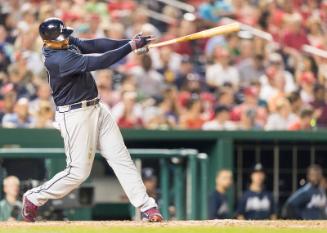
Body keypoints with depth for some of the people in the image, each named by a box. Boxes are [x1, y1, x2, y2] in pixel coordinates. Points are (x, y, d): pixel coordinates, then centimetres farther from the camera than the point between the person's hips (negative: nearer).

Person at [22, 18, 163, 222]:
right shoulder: (57, 59, -25)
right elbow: (98, 62, -30)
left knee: (122, 159, 2)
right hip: (75, 115, -9)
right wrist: (131, 46, -28)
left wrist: (129, 43, -17)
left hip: (97, 109, 9)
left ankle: (147, 207, 1)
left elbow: (94, 45, -3)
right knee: (78, 172, -2)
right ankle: (34, 198, 17)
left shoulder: (68, 43, 3)